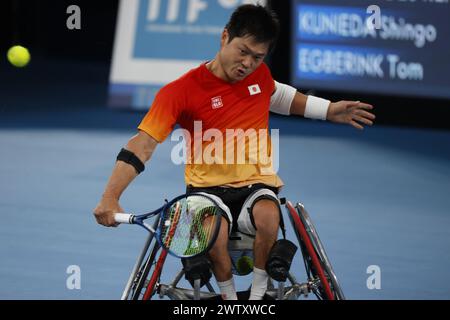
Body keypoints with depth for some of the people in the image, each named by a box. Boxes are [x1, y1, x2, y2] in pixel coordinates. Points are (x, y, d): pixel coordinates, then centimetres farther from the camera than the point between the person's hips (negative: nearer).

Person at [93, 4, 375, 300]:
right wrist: (110, 197, -29)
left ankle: (259, 294, -13)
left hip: (256, 184, 3)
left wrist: (329, 110, 27)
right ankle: (229, 298, -11)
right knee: (214, 228, -37)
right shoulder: (182, 91, -12)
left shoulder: (260, 75, 4)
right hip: (208, 187, -3)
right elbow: (143, 145, -18)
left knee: (268, 217, -34)